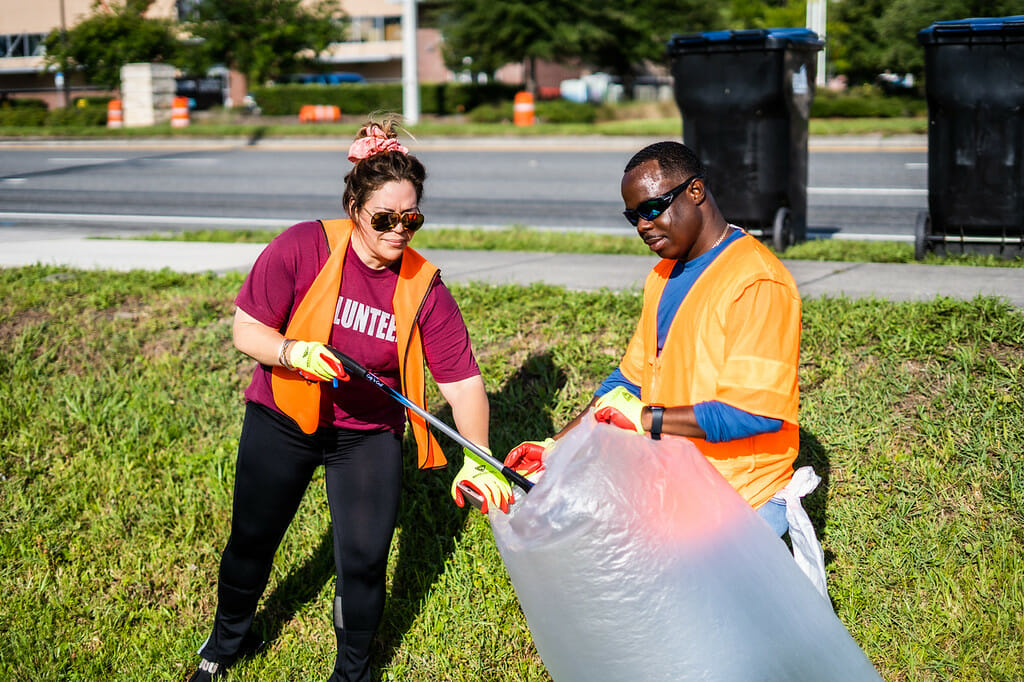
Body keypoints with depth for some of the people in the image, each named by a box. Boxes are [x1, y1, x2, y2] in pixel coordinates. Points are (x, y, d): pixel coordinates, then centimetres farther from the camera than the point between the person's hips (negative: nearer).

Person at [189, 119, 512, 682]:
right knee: (251, 541, 15)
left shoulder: (424, 288, -13)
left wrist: (478, 459, -25)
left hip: (369, 433, 0)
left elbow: (462, 380, -15)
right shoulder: (302, 248, -18)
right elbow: (246, 330, -13)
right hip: (281, 420, 0)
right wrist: (293, 351, -33)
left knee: (364, 561, -2)